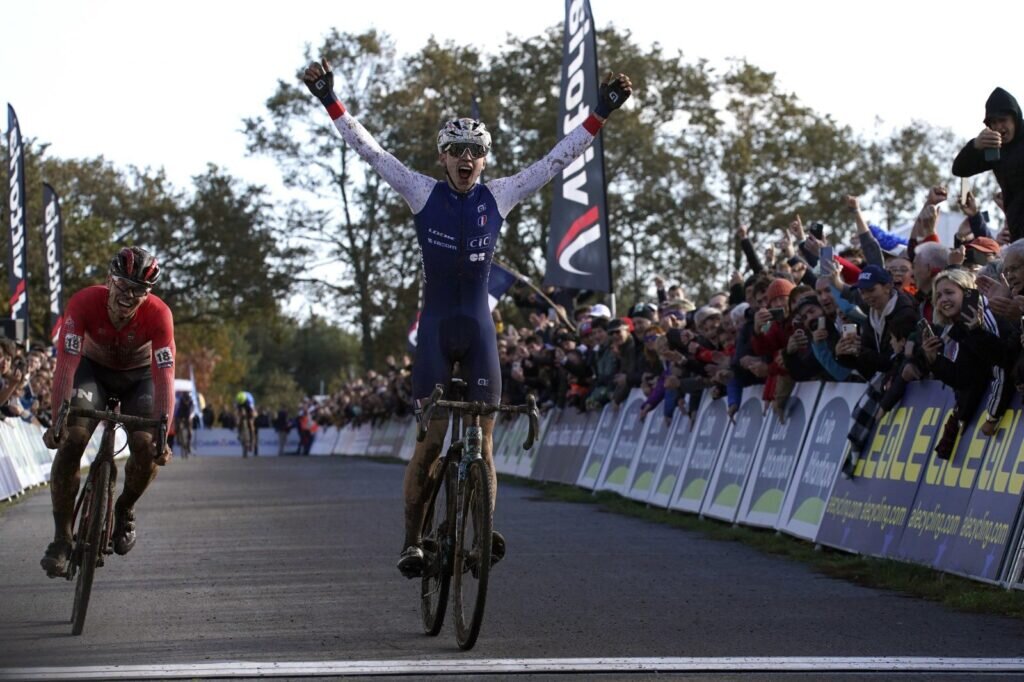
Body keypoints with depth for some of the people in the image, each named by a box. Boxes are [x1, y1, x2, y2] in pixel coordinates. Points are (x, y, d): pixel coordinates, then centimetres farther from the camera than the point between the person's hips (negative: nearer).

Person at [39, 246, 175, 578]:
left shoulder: (158, 314, -32)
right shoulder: (84, 302, -31)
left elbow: (164, 376, -35)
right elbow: (66, 362, -35)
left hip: (139, 376, 0)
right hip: (94, 369, 0)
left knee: (146, 446, -24)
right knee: (71, 439, -24)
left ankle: (124, 510, 8)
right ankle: (61, 537, -12)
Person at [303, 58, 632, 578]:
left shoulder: (499, 197, 2)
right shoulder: (424, 194, -1)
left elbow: (557, 159, 2)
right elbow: (370, 151, -4)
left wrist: (600, 115, -4)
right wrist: (330, 101, -11)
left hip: (479, 328, 2)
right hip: (436, 327, -1)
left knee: (482, 442, 0)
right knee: (430, 441, -5)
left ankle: (484, 532, 5)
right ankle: (412, 542, 0)